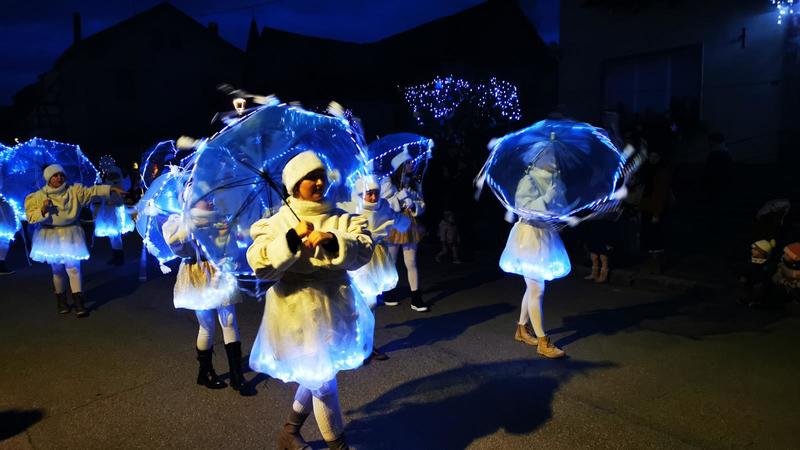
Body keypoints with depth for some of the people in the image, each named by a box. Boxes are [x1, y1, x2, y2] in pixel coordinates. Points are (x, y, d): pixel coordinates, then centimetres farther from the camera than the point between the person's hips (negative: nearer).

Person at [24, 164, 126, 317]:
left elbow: (93, 191, -15)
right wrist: (42, 210, -23)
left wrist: (112, 189, -27)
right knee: (57, 270, 10)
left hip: (70, 235, 0)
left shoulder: (75, 190, -4)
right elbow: (31, 217, -5)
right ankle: (61, 301, 28)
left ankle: (79, 304, -2)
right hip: (51, 236, 1)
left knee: (73, 268, -5)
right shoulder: (39, 196, -4)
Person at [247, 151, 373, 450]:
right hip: (299, 315, -4)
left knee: (316, 376, 19)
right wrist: (292, 238, -26)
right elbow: (259, 266, -15)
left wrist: (332, 242, -28)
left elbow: (364, 251, -11)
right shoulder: (277, 223, -4)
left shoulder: (342, 220, 4)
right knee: (322, 382, 4)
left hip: (335, 311, 4)